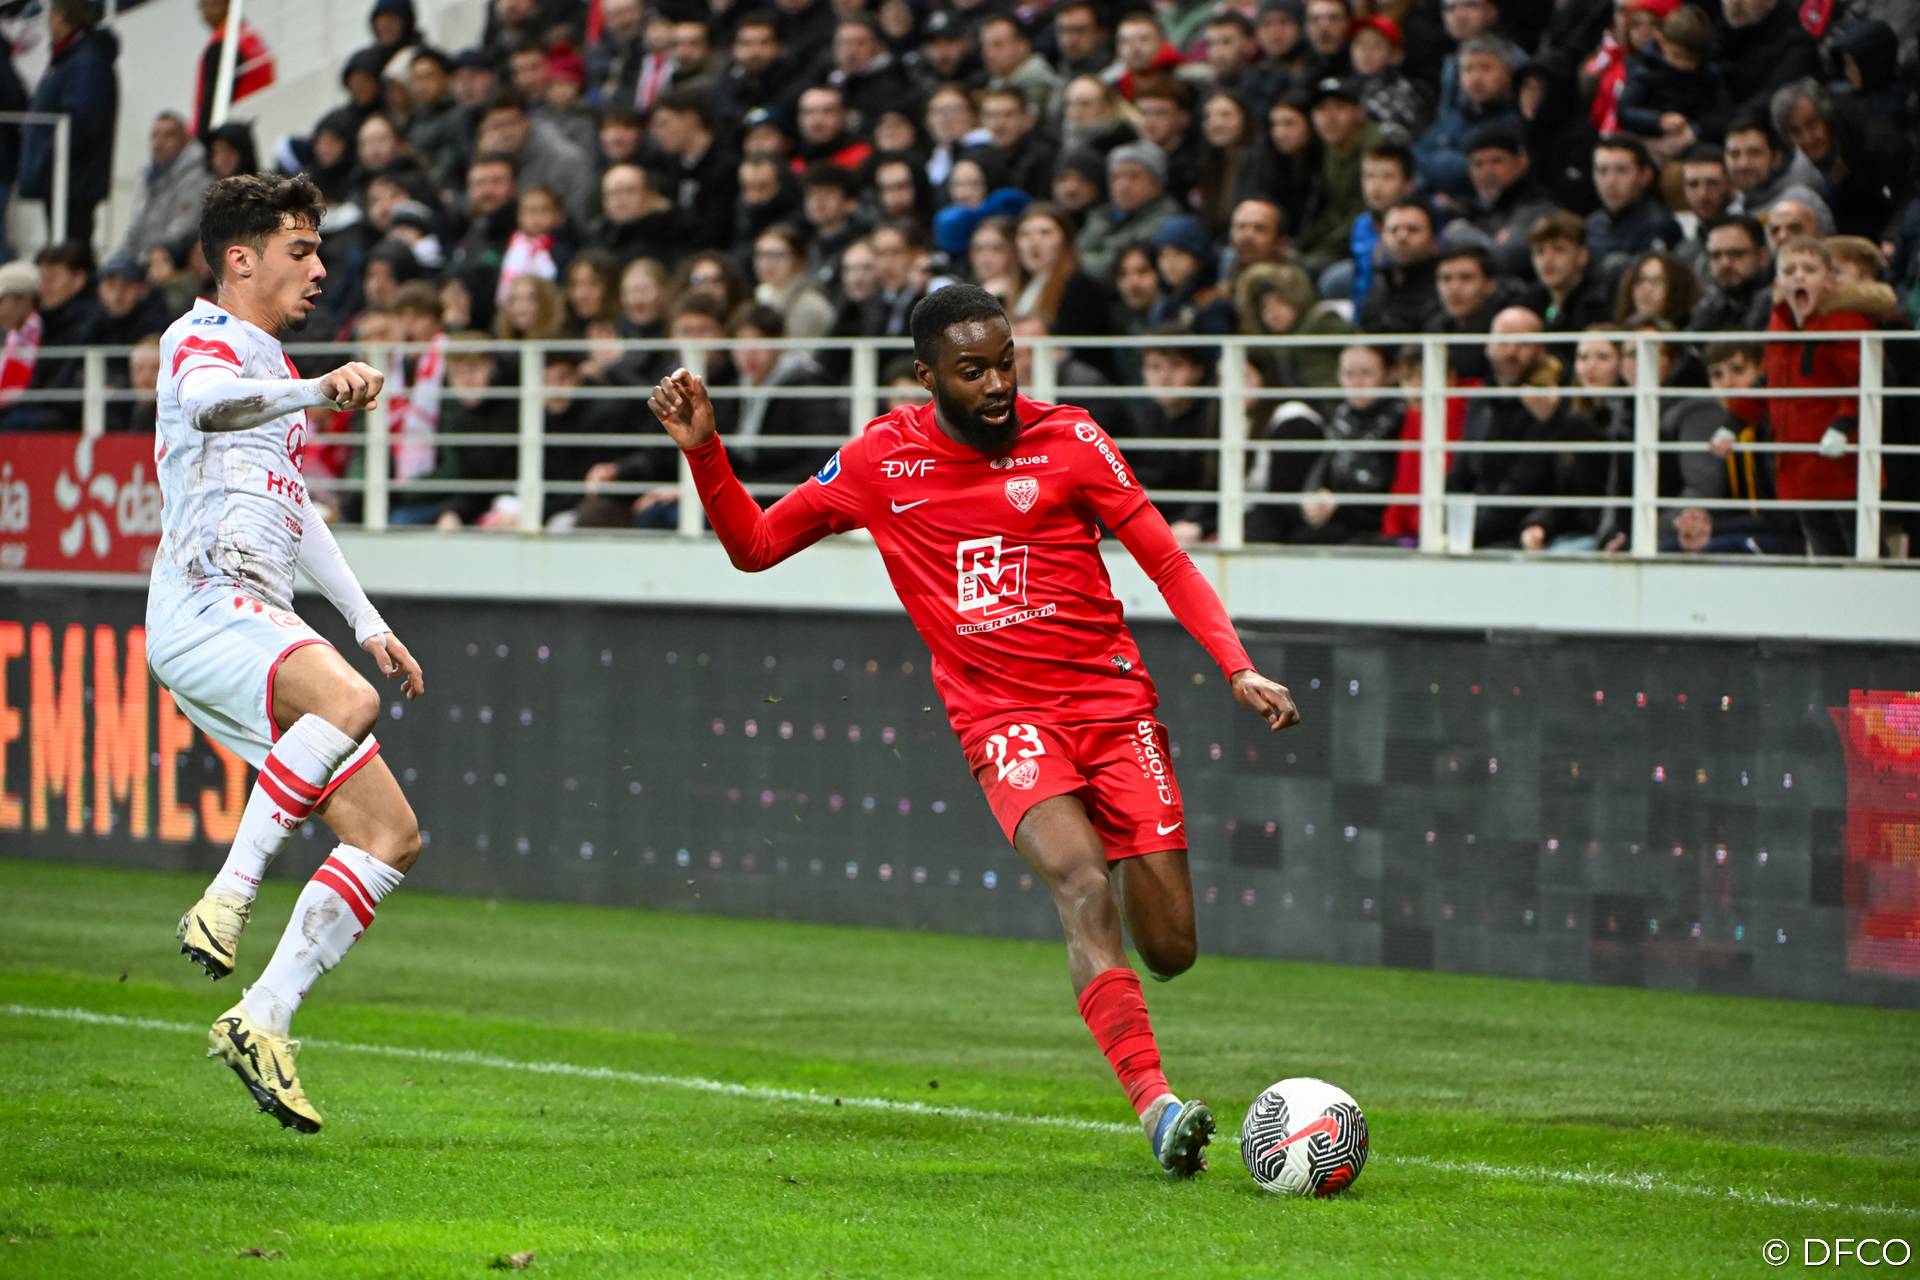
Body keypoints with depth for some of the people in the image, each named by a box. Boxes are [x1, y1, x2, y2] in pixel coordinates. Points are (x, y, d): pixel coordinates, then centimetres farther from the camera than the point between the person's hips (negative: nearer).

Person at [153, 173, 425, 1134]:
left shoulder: (277, 371, 27)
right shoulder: (199, 341, -2)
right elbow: (208, 403, -28)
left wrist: (368, 623, 32)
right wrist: (316, 393, -45)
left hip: (262, 621, 9)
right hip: (204, 604, -9)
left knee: (392, 833, 0)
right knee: (347, 700, -38)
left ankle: (262, 1019, -1)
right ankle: (227, 895, -30)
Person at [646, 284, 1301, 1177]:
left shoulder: (1068, 439, 0)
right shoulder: (881, 462, 3)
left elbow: (1167, 563, 1)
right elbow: (753, 545, 13)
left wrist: (1237, 669, -11)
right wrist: (703, 450, -3)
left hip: (1113, 701, 1)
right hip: (1003, 720, -1)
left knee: (1170, 949, -3)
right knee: (1083, 886, -28)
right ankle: (1155, 1105, -36)